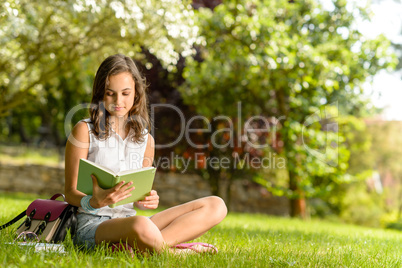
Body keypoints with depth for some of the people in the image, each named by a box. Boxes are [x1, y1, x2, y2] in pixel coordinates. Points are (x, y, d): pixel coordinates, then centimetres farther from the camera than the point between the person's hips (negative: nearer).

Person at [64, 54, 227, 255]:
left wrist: (148, 200, -7)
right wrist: (95, 202, -24)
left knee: (215, 206, -11)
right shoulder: (84, 131, 0)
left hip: (129, 220, 6)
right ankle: (174, 251, -12)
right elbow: (70, 193, -2)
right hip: (92, 224, -6)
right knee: (140, 226, -43)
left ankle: (137, 248, -26)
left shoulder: (145, 139, 14)